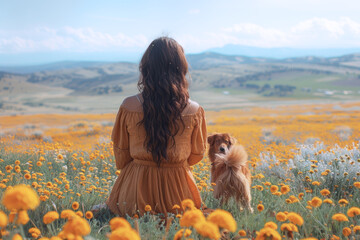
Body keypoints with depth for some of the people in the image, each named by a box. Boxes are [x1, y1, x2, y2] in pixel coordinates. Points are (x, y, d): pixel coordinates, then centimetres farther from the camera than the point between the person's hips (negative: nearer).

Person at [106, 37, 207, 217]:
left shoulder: (129, 107, -12)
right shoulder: (194, 112, -13)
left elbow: (121, 157, 1)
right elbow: (196, 155, 4)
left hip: (135, 190, 0)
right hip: (177, 189, 0)